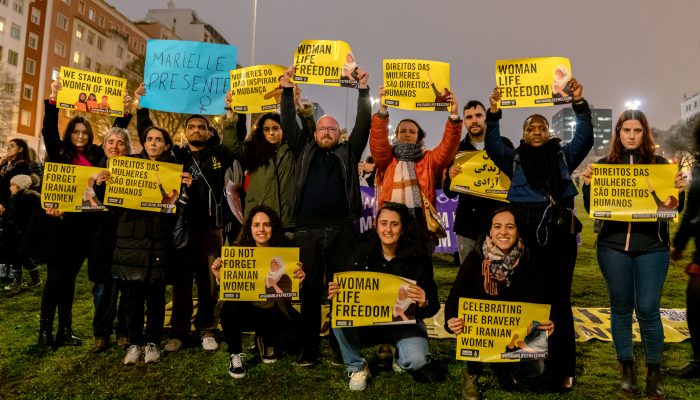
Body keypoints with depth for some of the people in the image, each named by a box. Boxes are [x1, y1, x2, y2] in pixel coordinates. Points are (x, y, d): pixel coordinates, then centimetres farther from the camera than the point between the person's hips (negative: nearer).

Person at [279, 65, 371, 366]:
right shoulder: (305, 151, 17)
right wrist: (288, 90, 3)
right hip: (308, 231, 1)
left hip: (341, 230, 0)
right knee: (310, 290, 4)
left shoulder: (348, 153, 14)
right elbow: (289, 124, 10)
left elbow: (363, 125, 6)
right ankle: (310, 349, 11)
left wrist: (363, 90, 0)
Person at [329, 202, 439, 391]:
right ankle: (357, 367, -1)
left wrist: (424, 303, -40)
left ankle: (399, 358, 13)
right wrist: (336, 293, -27)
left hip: (404, 319, -2)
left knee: (416, 360, -29)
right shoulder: (363, 250, -9)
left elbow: (432, 303, -15)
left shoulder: (417, 255, -16)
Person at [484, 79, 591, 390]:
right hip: (525, 235, 0)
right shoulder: (515, 159, 14)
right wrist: (493, 113, -9)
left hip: (559, 234, 0)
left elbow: (585, 138, 3)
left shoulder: (563, 156, 14)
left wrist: (579, 104, -8)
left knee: (560, 301, 3)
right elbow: (493, 146, 2)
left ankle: (562, 369, 10)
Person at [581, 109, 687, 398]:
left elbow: (674, 208, 5)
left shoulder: (659, 163, 4)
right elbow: (592, 208, 4)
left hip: (652, 247, -1)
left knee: (648, 310, 0)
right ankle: (627, 368, 25)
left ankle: (654, 371, 19)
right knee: (621, 308, 10)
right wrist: (587, 185, -14)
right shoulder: (604, 165, 5)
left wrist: (680, 190, -14)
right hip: (613, 246, 1)